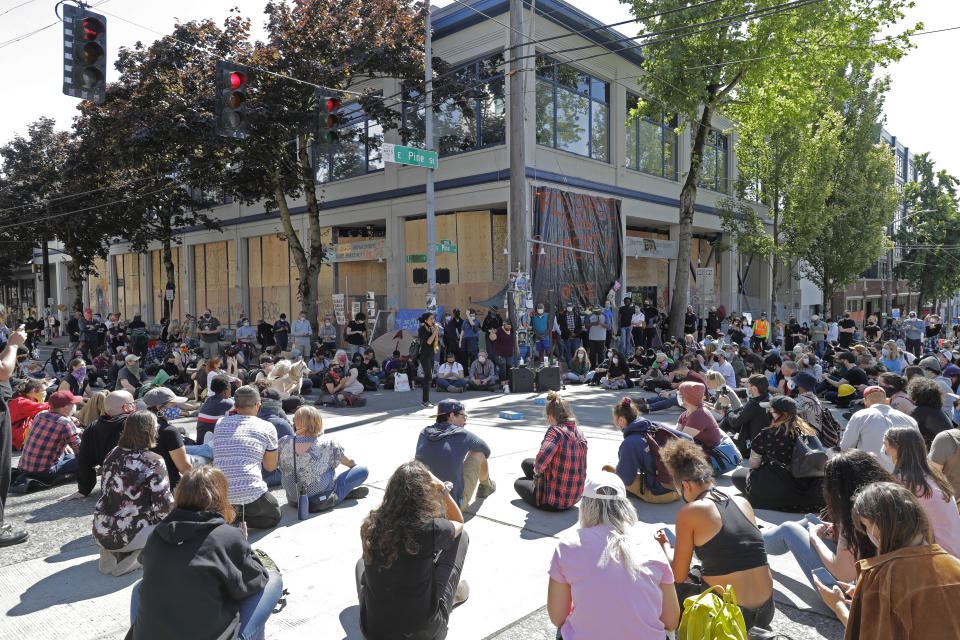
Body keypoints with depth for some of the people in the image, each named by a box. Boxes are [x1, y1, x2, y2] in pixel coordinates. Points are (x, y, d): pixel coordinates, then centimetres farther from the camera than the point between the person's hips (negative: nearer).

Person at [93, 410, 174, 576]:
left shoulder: (113, 454, 3)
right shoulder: (153, 462, -18)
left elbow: (106, 489, 16)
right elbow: (163, 506, -17)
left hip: (100, 532, 7)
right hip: (128, 536, -7)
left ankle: (110, 554, 10)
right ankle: (129, 561, -5)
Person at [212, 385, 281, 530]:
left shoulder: (220, 424, 12)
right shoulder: (267, 428, 2)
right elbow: (270, 467, 13)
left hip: (219, 496, 6)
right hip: (251, 495, -6)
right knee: (275, 516, 22)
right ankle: (240, 517, -4)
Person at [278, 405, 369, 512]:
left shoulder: (284, 442, -15)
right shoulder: (327, 444, -20)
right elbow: (349, 462, -1)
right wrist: (355, 465, 22)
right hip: (321, 503, -4)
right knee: (363, 470, 2)